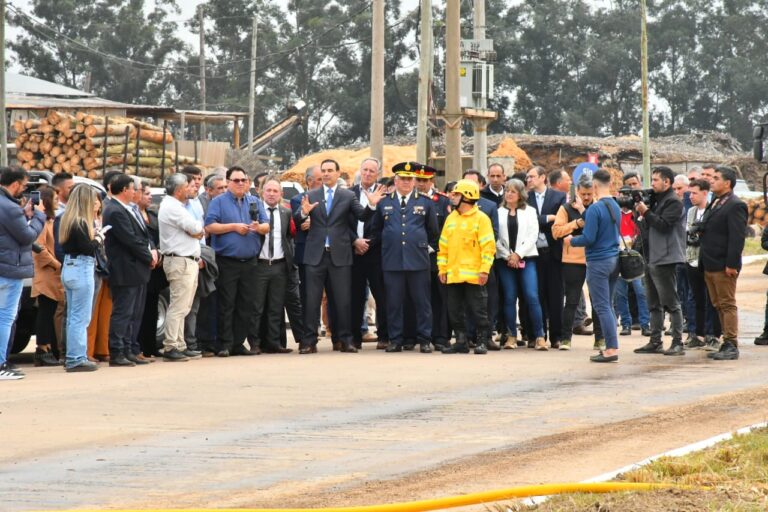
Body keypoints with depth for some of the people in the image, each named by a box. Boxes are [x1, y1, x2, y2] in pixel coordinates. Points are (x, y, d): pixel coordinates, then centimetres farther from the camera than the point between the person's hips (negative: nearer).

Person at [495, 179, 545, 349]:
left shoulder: (529, 212, 9)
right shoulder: (499, 212, 9)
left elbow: (533, 235, 0)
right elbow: (495, 238, 3)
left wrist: (518, 254, -10)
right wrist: (507, 256, -7)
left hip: (526, 259, -1)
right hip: (505, 260, 1)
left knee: (532, 296, -11)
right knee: (509, 298, 0)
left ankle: (539, 336, -8)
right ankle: (512, 336, 6)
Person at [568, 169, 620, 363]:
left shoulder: (595, 208, -16)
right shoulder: (615, 207, 8)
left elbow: (589, 238, -19)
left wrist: (572, 240, 1)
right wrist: (583, 213, 28)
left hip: (598, 262, -8)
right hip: (614, 259, 8)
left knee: (602, 306, -5)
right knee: (607, 305, 15)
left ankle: (612, 349, -8)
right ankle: (611, 347, 16)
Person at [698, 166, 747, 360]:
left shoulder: (735, 206, -12)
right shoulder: (714, 204, 17)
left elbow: (738, 237, -18)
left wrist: (731, 264, -22)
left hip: (724, 266, -9)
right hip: (710, 265, 9)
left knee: (727, 305, -6)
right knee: (718, 306, 12)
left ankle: (731, 346, -5)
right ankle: (727, 343, 17)